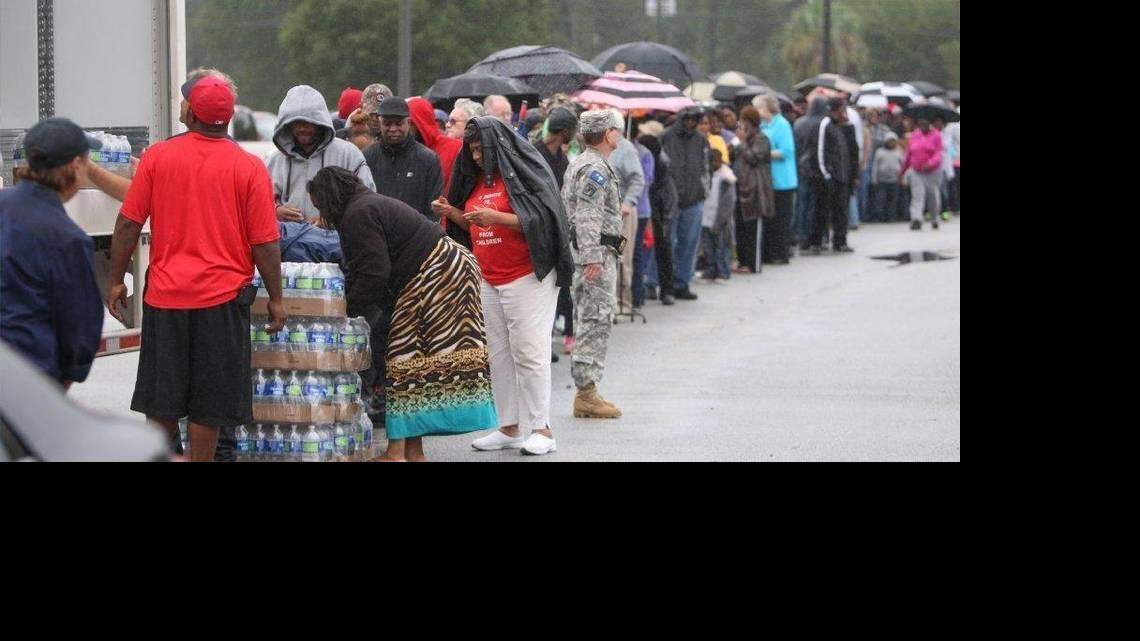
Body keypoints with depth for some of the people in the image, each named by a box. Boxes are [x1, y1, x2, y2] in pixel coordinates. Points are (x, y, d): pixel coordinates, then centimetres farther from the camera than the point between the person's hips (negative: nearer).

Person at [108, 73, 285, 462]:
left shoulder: (157, 157, -3)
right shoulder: (249, 168, -6)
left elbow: (128, 224, -1)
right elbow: (265, 243, -6)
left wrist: (116, 280, 10)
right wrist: (275, 298, 4)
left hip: (165, 294, 2)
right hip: (223, 298, -1)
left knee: (161, 400, 12)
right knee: (209, 401, 5)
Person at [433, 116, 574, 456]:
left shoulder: (524, 170, -7)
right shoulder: (478, 179, 15)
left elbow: (540, 220, -14)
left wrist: (496, 217, -23)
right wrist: (453, 213, 5)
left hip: (526, 278, -7)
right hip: (488, 281, 7)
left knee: (529, 352, -7)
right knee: (498, 355, 5)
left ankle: (540, 428, -3)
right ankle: (509, 428, 9)